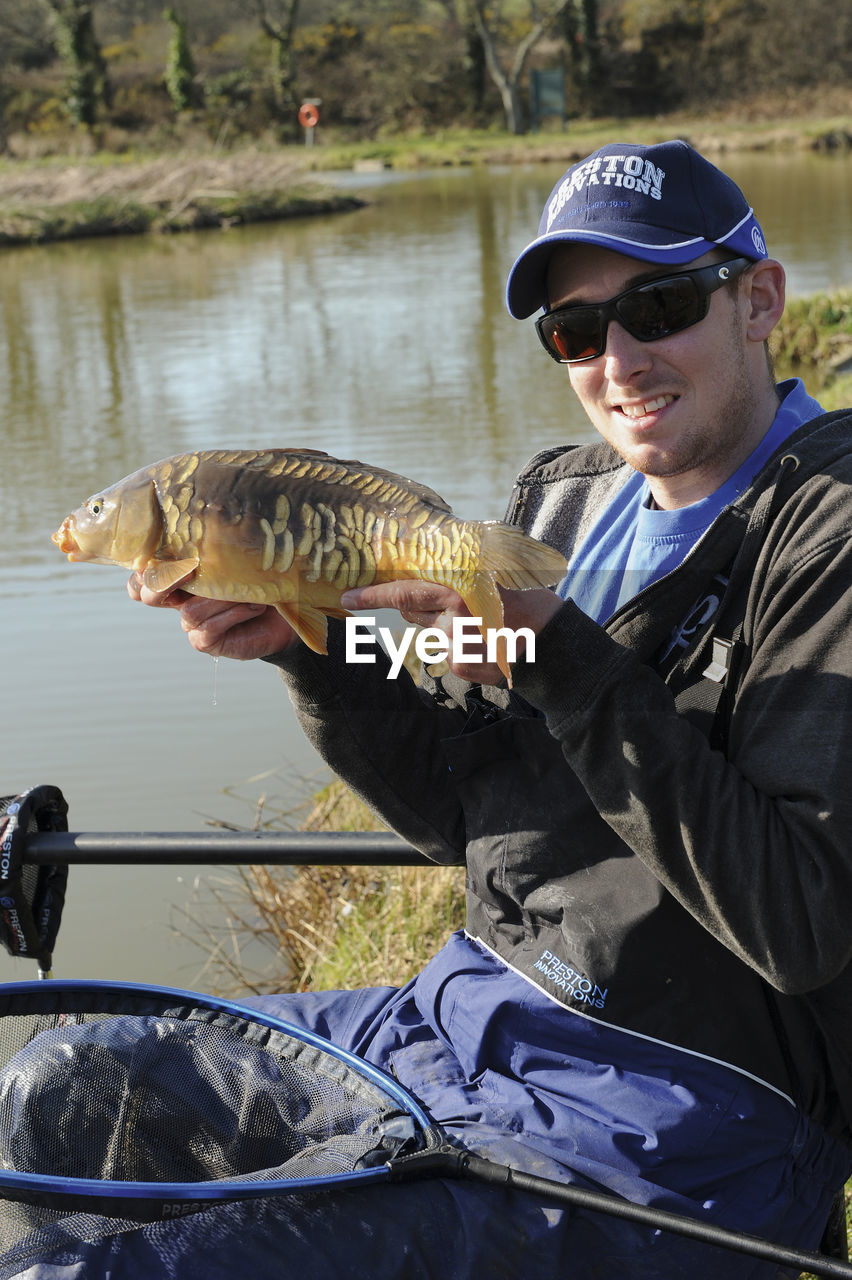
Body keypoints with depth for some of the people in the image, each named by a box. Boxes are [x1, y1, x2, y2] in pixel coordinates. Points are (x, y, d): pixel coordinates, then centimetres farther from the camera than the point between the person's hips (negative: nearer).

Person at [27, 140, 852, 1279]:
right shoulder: (565, 500, 10)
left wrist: (558, 655, -25)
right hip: (469, 1013, 8)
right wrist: (305, 641, -6)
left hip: (672, 1117, -8)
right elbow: (454, 810, 11)